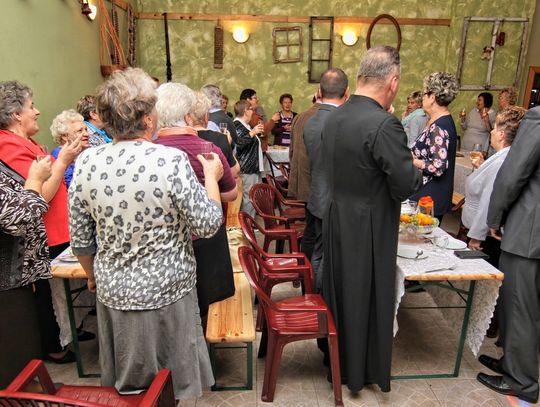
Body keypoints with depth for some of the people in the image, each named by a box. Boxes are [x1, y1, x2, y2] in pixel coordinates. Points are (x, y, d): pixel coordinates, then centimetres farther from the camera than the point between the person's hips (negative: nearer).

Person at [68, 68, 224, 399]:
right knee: (172, 384, 21)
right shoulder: (171, 161, -23)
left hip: (113, 294, 4)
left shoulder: (86, 163, -9)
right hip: (167, 295, -4)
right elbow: (207, 225, -15)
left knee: (126, 386, 27)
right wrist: (211, 177, -1)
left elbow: (81, 240, 0)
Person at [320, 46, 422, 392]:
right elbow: (405, 185, -21)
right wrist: (416, 169, 1)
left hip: (336, 221, 7)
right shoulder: (384, 124, -24)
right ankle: (363, 370, 34)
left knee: (340, 292, 22)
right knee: (366, 299, 12)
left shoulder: (334, 117, 0)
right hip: (369, 230, -7)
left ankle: (338, 359, 44)